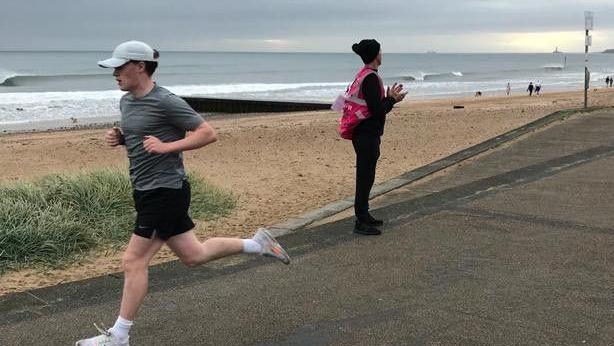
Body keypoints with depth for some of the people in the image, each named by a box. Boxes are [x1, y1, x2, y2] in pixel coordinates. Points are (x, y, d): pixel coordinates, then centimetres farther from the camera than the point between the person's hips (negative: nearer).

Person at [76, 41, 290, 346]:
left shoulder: (165, 101, -16)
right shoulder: (126, 101, 11)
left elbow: (208, 133, -16)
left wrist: (167, 146, -24)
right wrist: (118, 138, 5)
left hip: (165, 192, -10)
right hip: (147, 192, 10)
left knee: (134, 262, -5)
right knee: (193, 255, 17)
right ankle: (257, 244, 30)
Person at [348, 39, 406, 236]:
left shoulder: (363, 75, 13)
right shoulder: (371, 78, -18)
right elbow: (377, 110, -21)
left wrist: (389, 97, 14)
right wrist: (392, 100, -5)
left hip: (365, 133, 10)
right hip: (367, 134, -10)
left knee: (365, 176, 18)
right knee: (365, 177, -4)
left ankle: (364, 215, 28)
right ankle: (361, 222, 2)